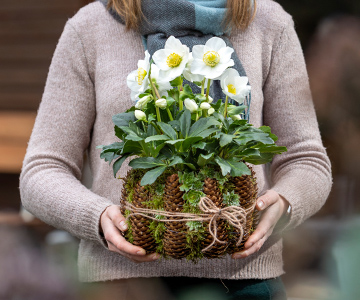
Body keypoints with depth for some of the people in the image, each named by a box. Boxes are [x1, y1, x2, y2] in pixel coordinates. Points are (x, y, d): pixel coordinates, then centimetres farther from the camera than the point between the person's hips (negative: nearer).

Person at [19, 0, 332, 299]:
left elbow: (307, 163, 11)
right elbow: (41, 173, 5)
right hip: (121, 274, 0)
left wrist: (282, 203, -13)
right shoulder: (88, 28, 6)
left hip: (242, 273, 1)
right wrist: (98, 217, -17)